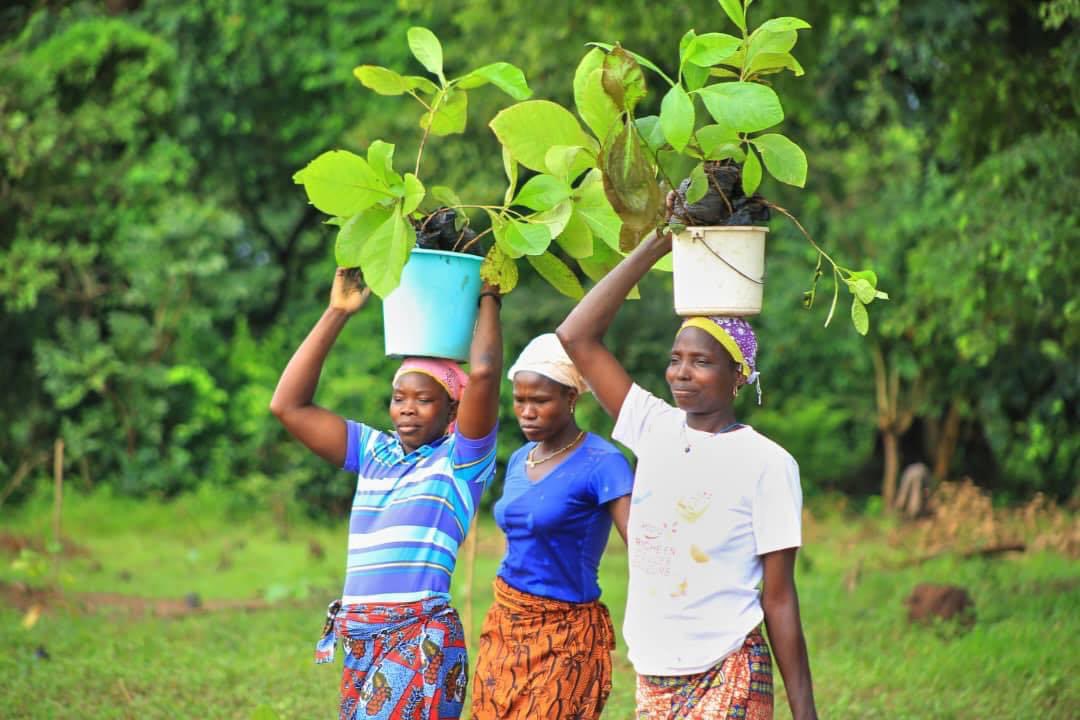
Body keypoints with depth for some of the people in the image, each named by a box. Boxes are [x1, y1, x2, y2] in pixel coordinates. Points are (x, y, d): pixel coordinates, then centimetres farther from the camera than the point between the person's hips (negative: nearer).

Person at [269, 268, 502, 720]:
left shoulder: (462, 457, 0)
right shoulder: (373, 450, 16)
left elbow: (483, 374, -16)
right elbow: (288, 405, 12)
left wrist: (488, 300, 1)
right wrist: (336, 313, 10)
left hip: (421, 639, -6)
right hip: (359, 638, 6)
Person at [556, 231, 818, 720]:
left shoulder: (767, 463, -7)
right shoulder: (655, 428, 6)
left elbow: (779, 598, -5)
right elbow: (576, 336, 2)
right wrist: (657, 244, 0)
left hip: (727, 677, -5)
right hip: (653, 676, 5)